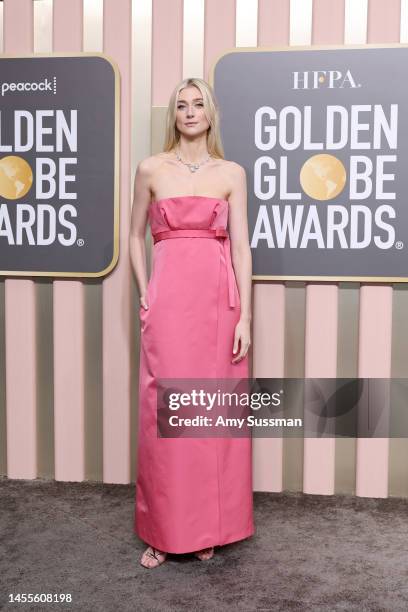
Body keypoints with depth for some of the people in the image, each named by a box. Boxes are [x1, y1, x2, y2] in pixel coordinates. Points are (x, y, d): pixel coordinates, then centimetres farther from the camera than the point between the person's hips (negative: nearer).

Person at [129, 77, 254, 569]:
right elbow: (136, 236, 14)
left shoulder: (232, 173, 7)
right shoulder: (151, 169, 7)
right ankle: (162, 531, 17)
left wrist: (245, 316, -4)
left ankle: (208, 527, 22)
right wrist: (144, 294, 2)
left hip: (218, 300, 1)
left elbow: (240, 246, 2)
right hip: (168, 300, 0)